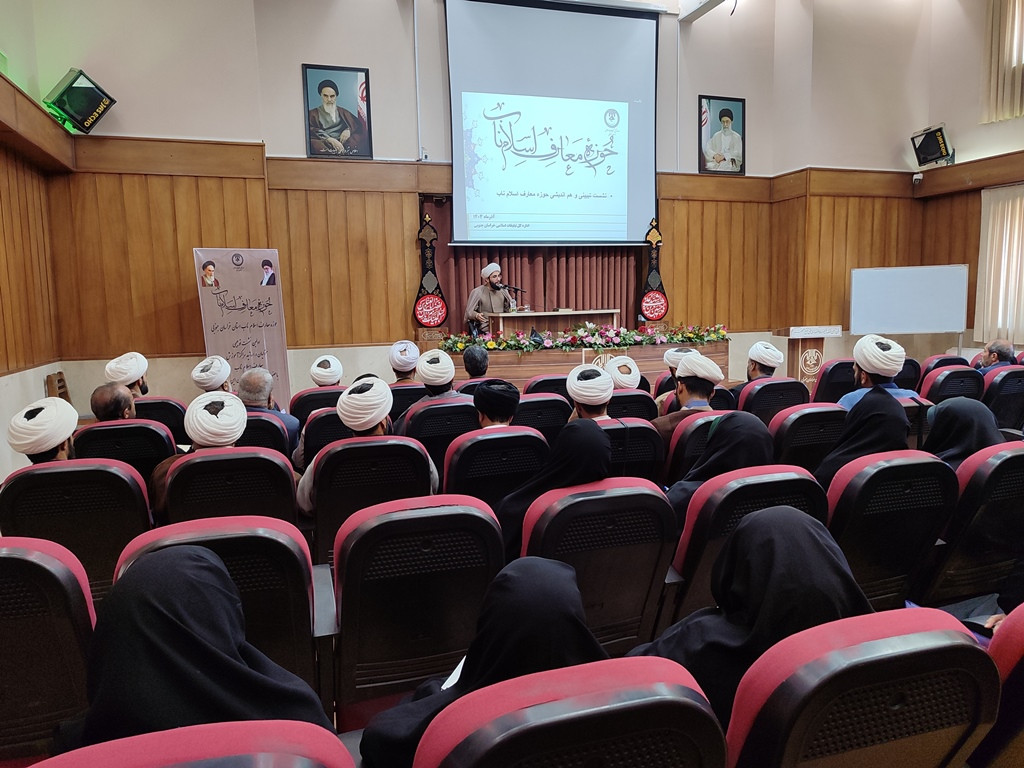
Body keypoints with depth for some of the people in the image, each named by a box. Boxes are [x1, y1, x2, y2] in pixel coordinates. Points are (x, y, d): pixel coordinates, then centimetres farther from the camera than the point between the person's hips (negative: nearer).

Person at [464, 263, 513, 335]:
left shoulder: (503, 290, 12)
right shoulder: (477, 292, -3)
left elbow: (510, 309, 20)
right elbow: (469, 311, -5)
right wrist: (476, 315, -27)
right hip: (486, 330, -5)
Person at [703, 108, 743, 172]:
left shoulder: (737, 137, 10)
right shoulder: (716, 136, 16)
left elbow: (738, 153, -1)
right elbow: (707, 149, 6)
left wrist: (723, 156, -16)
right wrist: (714, 155, -16)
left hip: (730, 165, -2)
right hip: (715, 164, 2)